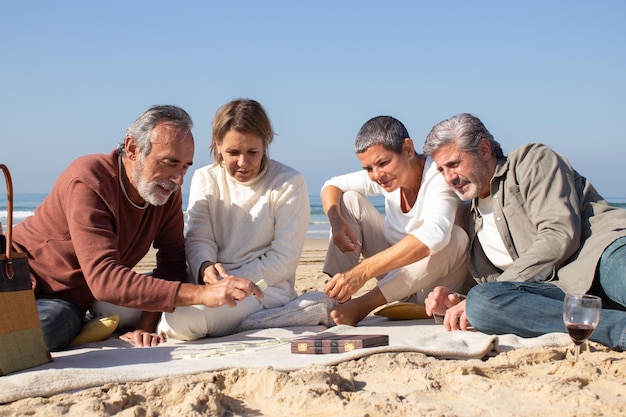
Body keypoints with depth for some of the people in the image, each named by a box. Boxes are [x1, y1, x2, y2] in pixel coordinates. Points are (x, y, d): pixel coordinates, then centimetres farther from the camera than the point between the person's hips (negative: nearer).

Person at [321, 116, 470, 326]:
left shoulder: (438, 178, -26)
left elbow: (434, 235, -44)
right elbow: (331, 186, 5)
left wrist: (362, 272, -52)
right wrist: (336, 221, -20)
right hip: (397, 276, 6)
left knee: (456, 236, -36)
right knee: (349, 200, -3)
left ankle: (361, 306, -34)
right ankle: (337, 297, -15)